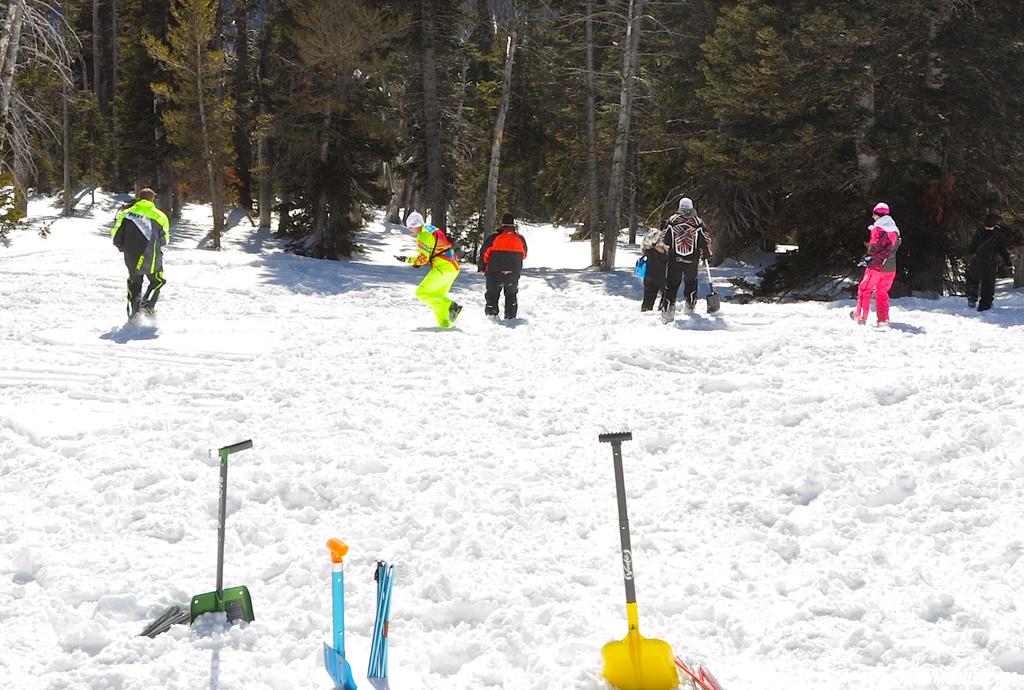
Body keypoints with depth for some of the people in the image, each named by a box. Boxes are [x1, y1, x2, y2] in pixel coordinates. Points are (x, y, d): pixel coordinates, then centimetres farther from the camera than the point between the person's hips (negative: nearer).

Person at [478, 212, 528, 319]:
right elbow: (524, 255, 16)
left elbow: (484, 252, -1)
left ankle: (491, 313, 0)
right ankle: (511, 316, 16)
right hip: (513, 273, 2)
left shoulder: (494, 236, -3)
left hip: (495, 271, -2)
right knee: (511, 294, 20)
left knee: (492, 293, 12)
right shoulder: (520, 238, 5)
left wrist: (481, 266, 14)